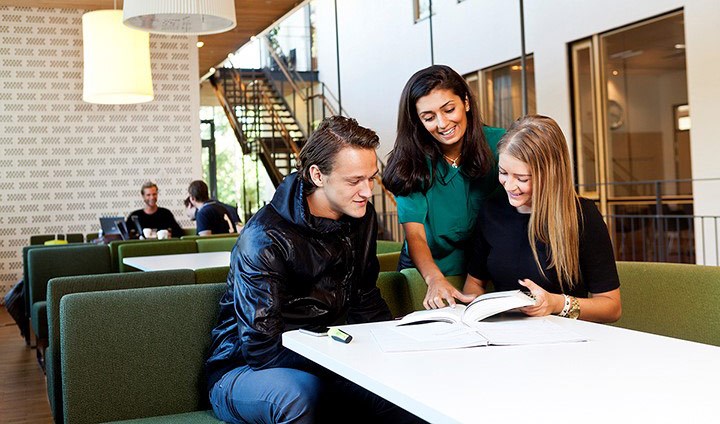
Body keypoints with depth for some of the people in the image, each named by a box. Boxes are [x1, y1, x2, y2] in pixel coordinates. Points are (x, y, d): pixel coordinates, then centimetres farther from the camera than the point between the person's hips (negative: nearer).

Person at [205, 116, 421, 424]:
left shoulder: (362, 218, 2)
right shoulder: (264, 238, -21)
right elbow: (262, 347, -24)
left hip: (321, 359, 5)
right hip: (244, 369, -5)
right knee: (299, 394, -37)